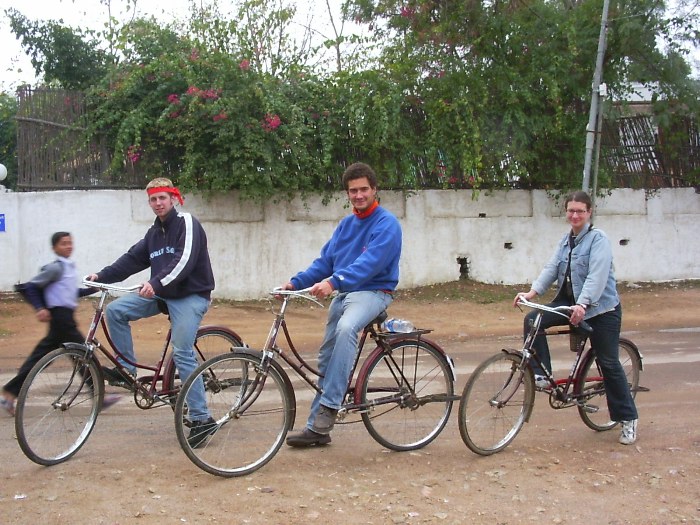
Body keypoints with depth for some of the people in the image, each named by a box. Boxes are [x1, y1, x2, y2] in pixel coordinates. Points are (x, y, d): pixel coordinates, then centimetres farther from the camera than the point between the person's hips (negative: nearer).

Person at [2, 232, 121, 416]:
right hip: (60, 315, -9)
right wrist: (40, 308, -18)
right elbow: (30, 287, -12)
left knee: (40, 356, 10)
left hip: (66, 316, 9)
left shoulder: (69, 266, 15)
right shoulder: (55, 268, -11)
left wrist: (93, 289, 15)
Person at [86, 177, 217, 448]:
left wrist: (156, 283, -34)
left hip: (190, 296, -8)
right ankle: (126, 368, 6)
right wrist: (101, 275, 1)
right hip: (162, 294, 8)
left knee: (182, 354, -15)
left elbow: (184, 261, -24)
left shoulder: (187, 224, -10)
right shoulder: (155, 232, 17)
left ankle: (202, 419, -9)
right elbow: (133, 259, 12)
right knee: (115, 310, -6)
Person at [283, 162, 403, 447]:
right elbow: (325, 260, 12)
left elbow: (370, 263, -24)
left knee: (346, 328, -37)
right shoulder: (347, 224, 14)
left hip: (372, 292, -8)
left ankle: (329, 405, -33)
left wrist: (334, 281, -36)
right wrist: (296, 282, -2)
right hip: (343, 294, 8)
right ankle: (317, 428, 18)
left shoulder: (386, 223, -10)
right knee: (326, 359, 8)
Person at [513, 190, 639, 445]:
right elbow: (551, 269, 2)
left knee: (609, 363, -1)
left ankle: (628, 419, 13)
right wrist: (531, 293, -12)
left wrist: (582, 304, -36)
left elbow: (597, 276, -24)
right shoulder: (566, 240, 11)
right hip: (569, 302, 6)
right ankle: (541, 376, -7)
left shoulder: (598, 239, -12)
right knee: (532, 320, -14)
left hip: (600, 309, -6)